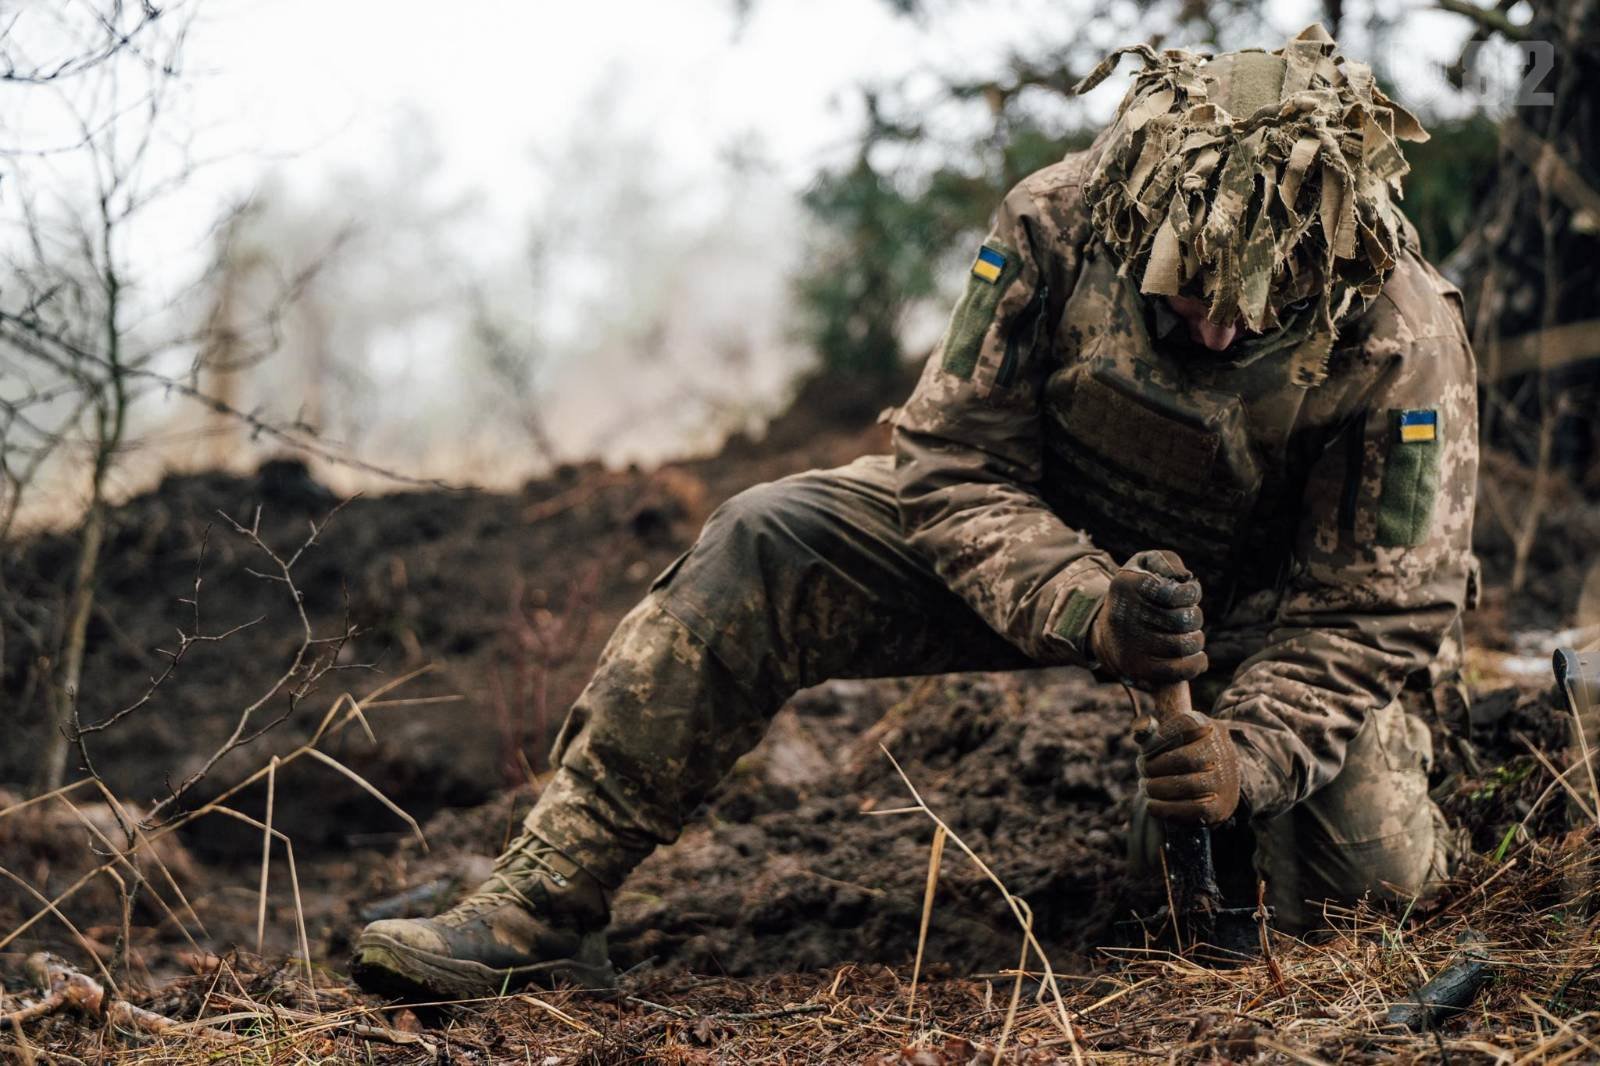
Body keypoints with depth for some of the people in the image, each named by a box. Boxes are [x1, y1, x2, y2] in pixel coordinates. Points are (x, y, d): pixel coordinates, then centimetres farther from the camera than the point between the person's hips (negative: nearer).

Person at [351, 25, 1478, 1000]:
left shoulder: (1403, 338, -28)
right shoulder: (1058, 224, -26)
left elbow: (1379, 607, -20)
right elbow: (953, 463, -21)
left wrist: (1252, 755, -36)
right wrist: (1088, 610, -38)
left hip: (1262, 596, 0)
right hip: (1044, 539, 1)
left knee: (1367, 875, -20)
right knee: (763, 549, -21)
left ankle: (1191, 804, 18)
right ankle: (547, 899, -15)